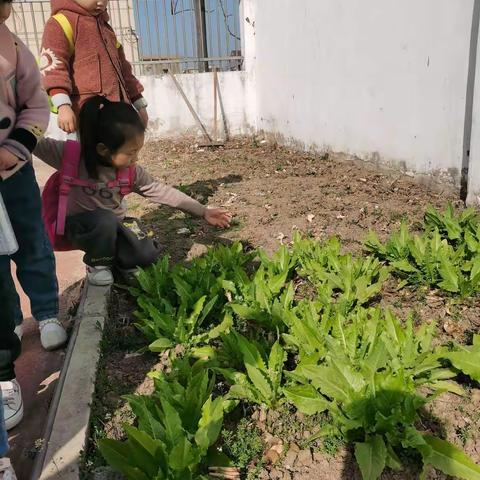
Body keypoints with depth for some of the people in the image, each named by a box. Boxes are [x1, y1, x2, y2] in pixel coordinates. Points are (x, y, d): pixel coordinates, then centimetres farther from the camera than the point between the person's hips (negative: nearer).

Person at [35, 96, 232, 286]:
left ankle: (113, 256, 16)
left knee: (148, 256, -16)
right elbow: (37, 144, -21)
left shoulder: (132, 171, -10)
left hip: (115, 225, 4)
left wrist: (203, 211, -10)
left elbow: (160, 191, -8)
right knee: (106, 221, -37)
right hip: (81, 225, -3)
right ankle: (97, 263, -6)